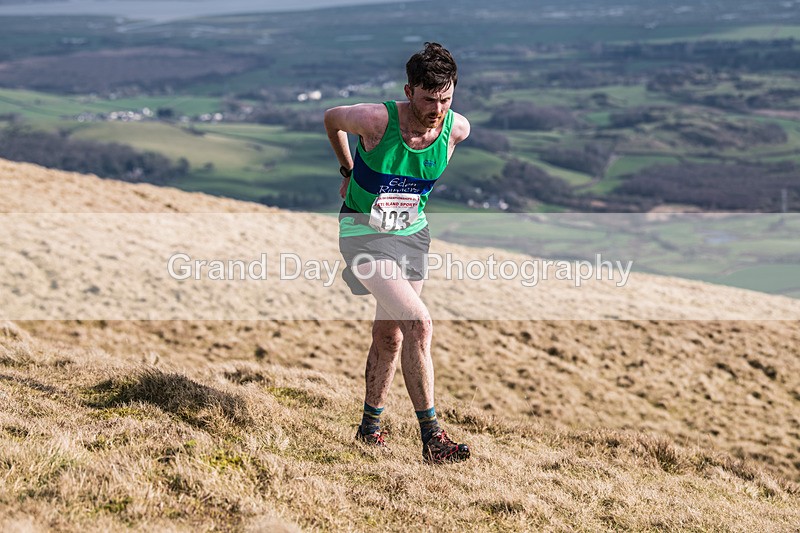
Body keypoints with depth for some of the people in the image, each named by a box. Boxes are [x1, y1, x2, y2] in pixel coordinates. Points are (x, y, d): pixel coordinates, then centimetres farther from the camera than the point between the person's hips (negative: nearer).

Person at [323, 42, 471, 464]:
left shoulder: (458, 128, -12)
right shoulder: (377, 120, -24)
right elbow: (331, 118, -1)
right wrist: (349, 171, 10)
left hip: (412, 233, 5)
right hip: (364, 233, -5)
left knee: (390, 337, 13)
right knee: (418, 325, -19)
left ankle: (370, 426, 32)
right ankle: (431, 437, -14)